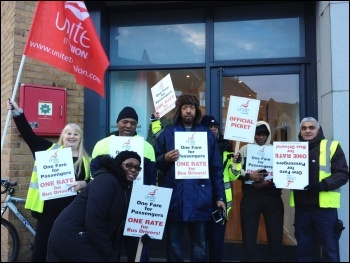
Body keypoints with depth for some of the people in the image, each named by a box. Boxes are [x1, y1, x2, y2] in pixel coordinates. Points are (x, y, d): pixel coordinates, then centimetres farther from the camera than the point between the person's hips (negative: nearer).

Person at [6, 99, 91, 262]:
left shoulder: (86, 160, 5)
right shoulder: (50, 150, 4)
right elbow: (28, 134, 1)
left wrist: (83, 183, -17)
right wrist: (17, 113, -6)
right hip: (48, 208, 0)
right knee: (41, 246, 6)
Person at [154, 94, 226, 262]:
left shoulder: (207, 134, 8)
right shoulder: (167, 133, 5)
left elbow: (216, 168, 7)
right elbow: (155, 163, 7)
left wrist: (220, 197, 3)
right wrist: (165, 159, -15)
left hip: (200, 198, 1)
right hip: (174, 197, 0)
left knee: (200, 245, 11)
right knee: (173, 244, 10)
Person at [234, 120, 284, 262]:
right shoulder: (245, 149, 9)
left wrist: (269, 183, -12)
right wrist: (249, 176, -15)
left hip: (272, 197, 1)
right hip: (250, 196, -1)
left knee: (276, 234, 8)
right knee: (249, 235, 4)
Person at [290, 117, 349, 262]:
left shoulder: (332, 147, 0)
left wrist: (322, 185, -22)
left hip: (324, 207, -4)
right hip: (301, 207, 4)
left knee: (329, 247, 4)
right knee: (303, 247, 13)